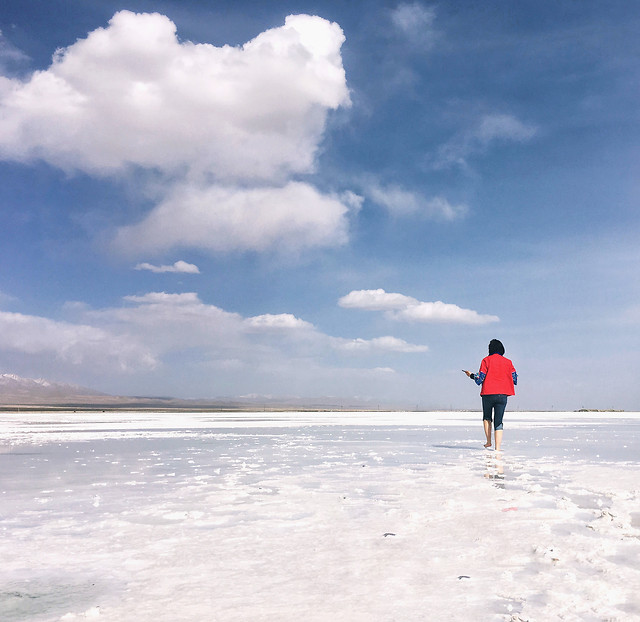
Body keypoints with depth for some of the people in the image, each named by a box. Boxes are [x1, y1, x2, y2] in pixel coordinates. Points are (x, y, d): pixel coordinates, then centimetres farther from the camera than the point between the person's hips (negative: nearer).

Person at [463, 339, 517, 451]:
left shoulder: (486, 360, -1)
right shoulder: (508, 362, 7)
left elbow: (479, 379, -4)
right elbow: (515, 380, 5)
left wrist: (471, 375, 15)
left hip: (488, 394, -1)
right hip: (502, 395, 1)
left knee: (487, 417, 22)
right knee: (498, 421, 2)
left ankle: (488, 441, 16)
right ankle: (497, 449, -7)